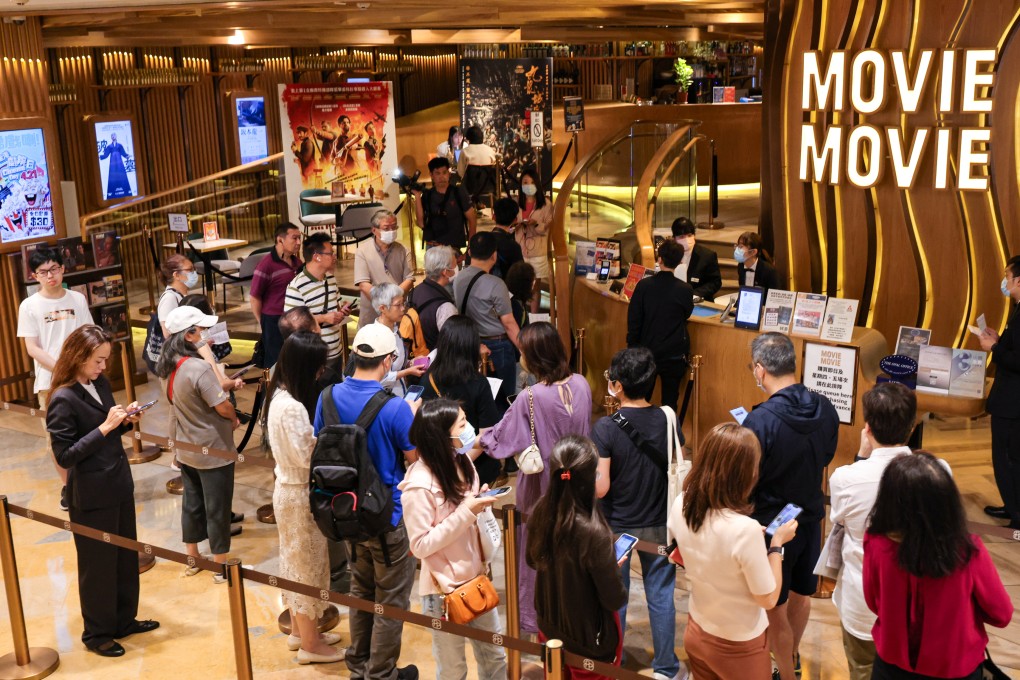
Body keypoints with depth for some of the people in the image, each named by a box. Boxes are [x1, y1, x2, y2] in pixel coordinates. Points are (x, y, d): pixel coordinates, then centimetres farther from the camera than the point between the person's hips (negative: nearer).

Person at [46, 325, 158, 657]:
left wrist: (125, 421, -4)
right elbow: (64, 455, -20)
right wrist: (105, 427, -24)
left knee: (126, 557, 19)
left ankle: (124, 620, 36)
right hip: (91, 495, -8)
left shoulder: (100, 383, 3)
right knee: (98, 565, 8)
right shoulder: (63, 400, -20)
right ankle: (97, 633, 26)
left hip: (119, 484, 8)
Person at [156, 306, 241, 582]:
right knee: (217, 508, 7)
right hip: (213, 451, -8)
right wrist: (234, 420, -5)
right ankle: (221, 567, 19)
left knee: (192, 503, 20)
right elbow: (223, 406, -25)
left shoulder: (167, 366, -2)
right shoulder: (198, 368, -28)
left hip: (185, 450, 8)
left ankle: (193, 559, 35)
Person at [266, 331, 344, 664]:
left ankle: (300, 631, 36)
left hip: (289, 489, 10)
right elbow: (307, 456, -24)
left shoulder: (281, 395, 3)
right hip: (301, 495, -10)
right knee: (307, 566, 5)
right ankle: (310, 645, 19)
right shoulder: (292, 408, -28)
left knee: (295, 563, 21)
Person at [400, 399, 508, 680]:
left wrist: (481, 503, -8)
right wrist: (466, 512, -25)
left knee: (495, 656, 18)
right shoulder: (419, 485, -24)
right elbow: (420, 546, -21)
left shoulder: (462, 461, 0)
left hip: (476, 577, 7)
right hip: (444, 589, -7)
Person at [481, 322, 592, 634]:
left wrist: (476, 440, 3)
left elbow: (500, 439, -15)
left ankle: (536, 617, 29)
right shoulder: (581, 384, -10)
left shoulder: (530, 398, -25)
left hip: (542, 487, -5)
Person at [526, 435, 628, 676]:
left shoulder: (540, 513, -16)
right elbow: (615, 600, -22)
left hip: (549, 627, 5)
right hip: (588, 640, -5)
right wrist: (614, 568, -4)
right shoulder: (593, 533, -34)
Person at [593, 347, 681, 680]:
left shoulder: (606, 427, -21)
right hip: (659, 525, 3)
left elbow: (600, 488, -22)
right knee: (661, 596, 15)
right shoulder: (667, 420, -9)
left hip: (617, 527, -3)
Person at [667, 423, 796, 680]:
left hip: (696, 633, 5)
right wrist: (777, 543, -9)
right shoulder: (744, 529, -33)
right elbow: (768, 599, -19)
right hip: (739, 646, -5)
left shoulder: (681, 506, -14)